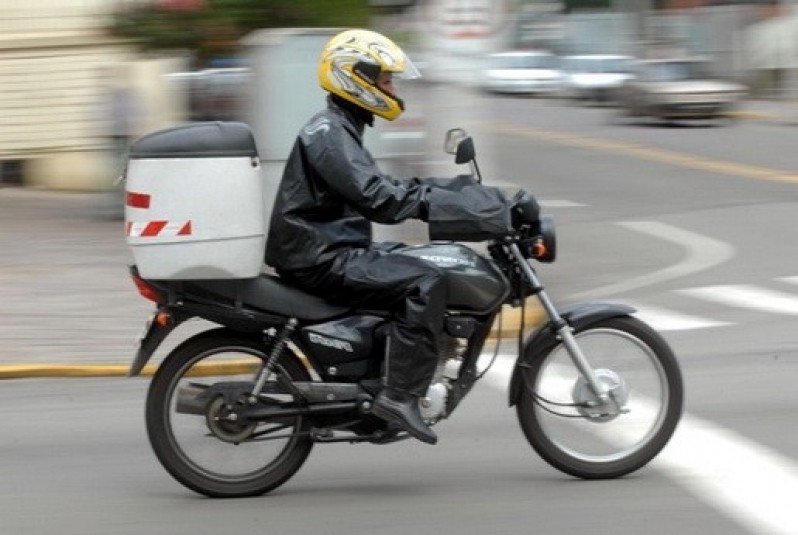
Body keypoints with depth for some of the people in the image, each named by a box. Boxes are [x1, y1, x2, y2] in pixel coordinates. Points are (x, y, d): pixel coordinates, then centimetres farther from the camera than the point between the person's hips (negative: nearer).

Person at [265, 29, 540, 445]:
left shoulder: (338, 130, 19)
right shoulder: (328, 134, -16)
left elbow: (382, 190, 24)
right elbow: (377, 199, -28)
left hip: (334, 249, 11)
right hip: (322, 259, -11)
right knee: (423, 282, -22)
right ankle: (399, 395, -23)